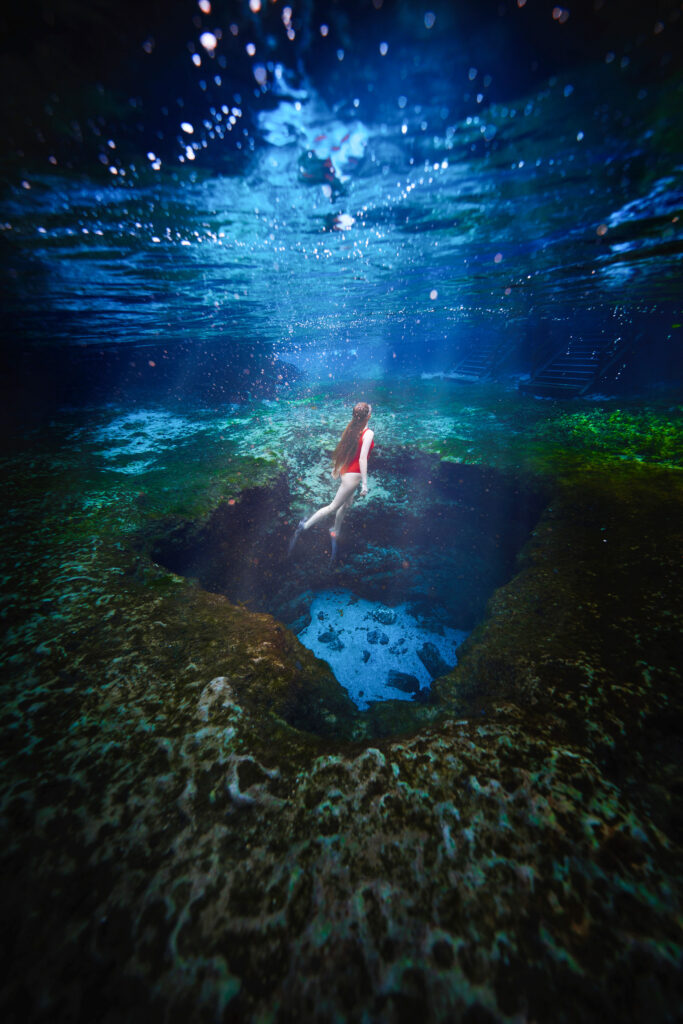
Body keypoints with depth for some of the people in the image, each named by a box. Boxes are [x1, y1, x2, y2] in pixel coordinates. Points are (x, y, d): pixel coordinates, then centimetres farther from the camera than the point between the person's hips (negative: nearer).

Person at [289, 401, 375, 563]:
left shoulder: (351, 427, 4)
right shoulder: (368, 433, -18)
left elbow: (343, 448, 11)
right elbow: (362, 459, -22)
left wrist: (336, 468, 22)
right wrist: (364, 483, -17)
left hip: (344, 471, 8)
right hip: (352, 476, -8)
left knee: (347, 504, 22)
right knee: (333, 507, 2)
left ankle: (335, 533, 34)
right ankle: (302, 528, 7)